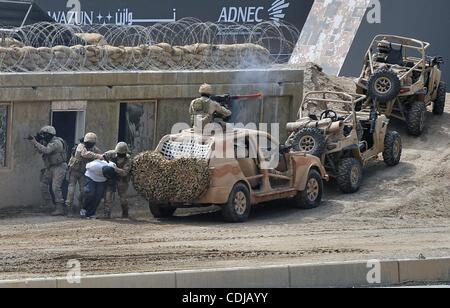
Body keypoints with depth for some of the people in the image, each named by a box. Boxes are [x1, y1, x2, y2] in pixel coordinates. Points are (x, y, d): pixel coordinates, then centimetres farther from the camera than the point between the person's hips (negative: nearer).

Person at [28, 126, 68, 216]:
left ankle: (60, 208, -19)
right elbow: (40, 151, 14)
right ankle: (49, 203, 20)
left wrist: (35, 143, -27)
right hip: (50, 168, 10)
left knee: (56, 187, -17)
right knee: (43, 184, 11)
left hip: (58, 167, -10)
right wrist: (35, 142, -2)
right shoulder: (49, 142, 12)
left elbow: (46, 150, -31)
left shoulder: (56, 142, -19)